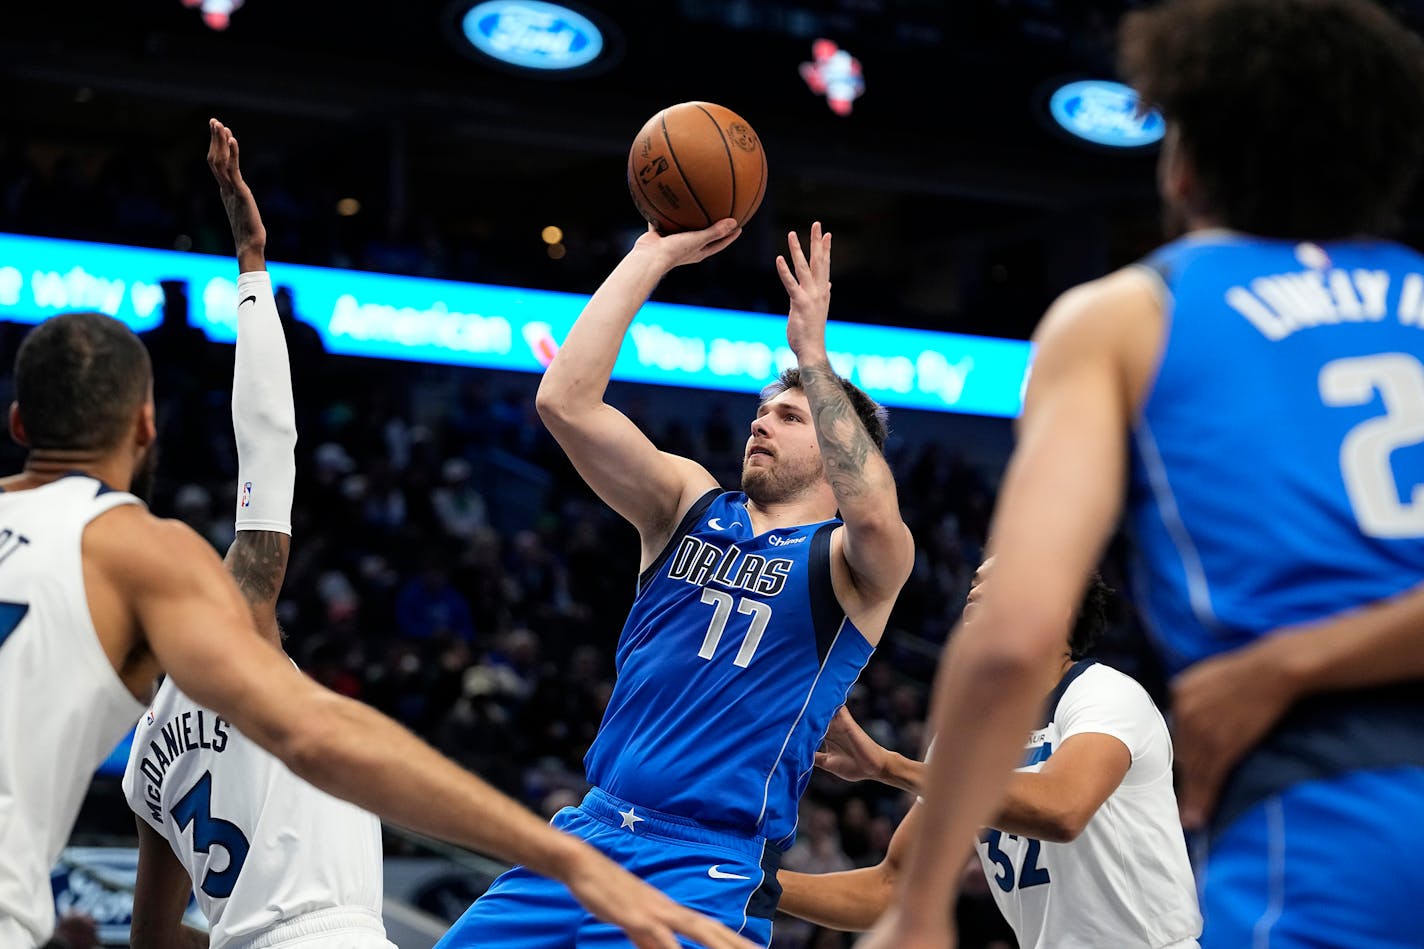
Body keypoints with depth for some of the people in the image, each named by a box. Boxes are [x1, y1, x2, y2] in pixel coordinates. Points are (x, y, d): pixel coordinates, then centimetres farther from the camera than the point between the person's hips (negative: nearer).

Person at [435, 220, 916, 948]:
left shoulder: (850, 562, 1)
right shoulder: (690, 504, 12)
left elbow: (873, 512, -26)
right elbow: (564, 401, -1)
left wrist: (812, 352, -18)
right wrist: (652, 257, -2)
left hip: (712, 869, -4)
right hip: (591, 828, 5)